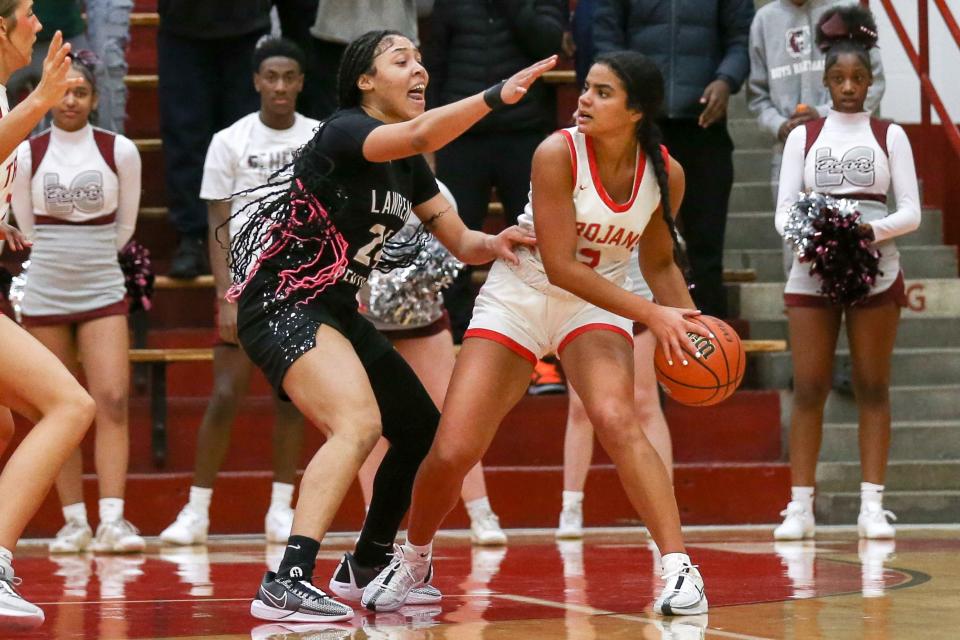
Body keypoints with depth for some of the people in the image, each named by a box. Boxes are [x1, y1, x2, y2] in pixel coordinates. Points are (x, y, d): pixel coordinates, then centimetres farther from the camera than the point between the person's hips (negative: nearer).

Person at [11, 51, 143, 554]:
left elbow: (125, 224, 10)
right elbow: (26, 226, 11)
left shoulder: (120, 151, -1)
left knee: (112, 401, -13)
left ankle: (112, 520, -15)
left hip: (102, 291, -1)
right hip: (44, 294, 1)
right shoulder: (27, 154, 0)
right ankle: (74, 521, 9)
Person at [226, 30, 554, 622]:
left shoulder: (408, 168, 11)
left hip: (337, 310, 10)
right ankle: (286, 583, -37)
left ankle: (369, 563, 36)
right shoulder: (343, 131, -15)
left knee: (423, 430, 17)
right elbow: (421, 133, -35)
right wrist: (497, 96, -42)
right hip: (282, 304, -10)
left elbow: (461, 243, 11)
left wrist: (495, 244, -10)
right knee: (359, 423, -30)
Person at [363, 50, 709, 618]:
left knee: (615, 418, -30)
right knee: (452, 452, -6)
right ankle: (414, 558, 24)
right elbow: (560, 266, -23)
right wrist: (652, 314, -27)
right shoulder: (559, 154, -22)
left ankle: (679, 567, -26)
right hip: (519, 295, -1)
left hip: (595, 303, 1)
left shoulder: (665, 173, -10)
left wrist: (690, 323, -9)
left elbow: (659, 262, 8)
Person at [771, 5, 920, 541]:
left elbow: (911, 212, 0)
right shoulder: (803, 137, 9)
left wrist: (872, 229, -18)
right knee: (809, 389, -2)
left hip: (875, 271, -1)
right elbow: (784, 211, 4)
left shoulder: (890, 136, 6)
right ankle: (801, 505, -1)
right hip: (813, 271, 1)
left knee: (873, 387, 0)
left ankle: (873, 505, 0)